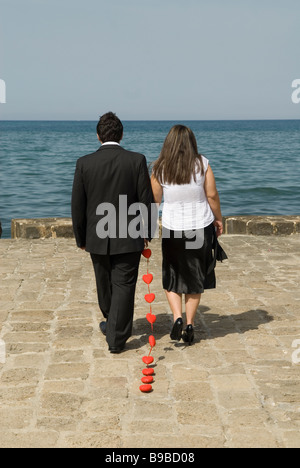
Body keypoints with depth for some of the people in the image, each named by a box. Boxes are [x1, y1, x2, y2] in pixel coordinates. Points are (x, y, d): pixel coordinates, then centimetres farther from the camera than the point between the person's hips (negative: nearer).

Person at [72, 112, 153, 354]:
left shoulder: (84, 163, -6)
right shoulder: (137, 160, -9)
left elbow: (78, 206, -2)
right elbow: (146, 201, -6)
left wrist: (81, 238, 10)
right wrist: (146, 233, 6)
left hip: (97, 237, 2)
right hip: (129, 238, -2)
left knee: (105, 282, 21)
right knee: (123, 286, 6)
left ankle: (112, 324, 43)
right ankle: (116, 338, 7)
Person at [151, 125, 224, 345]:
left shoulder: (161, 168, -6)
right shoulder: (202, 164, -7)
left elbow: (154, 199, 1)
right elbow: (212, 196, -4)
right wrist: (218, 219, 10)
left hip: (172, 228, 0)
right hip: (201, 227, 1)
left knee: (172, 278, 15)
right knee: (195, 278, 14)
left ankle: (178, 317, -4)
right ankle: (190, 324, 14)